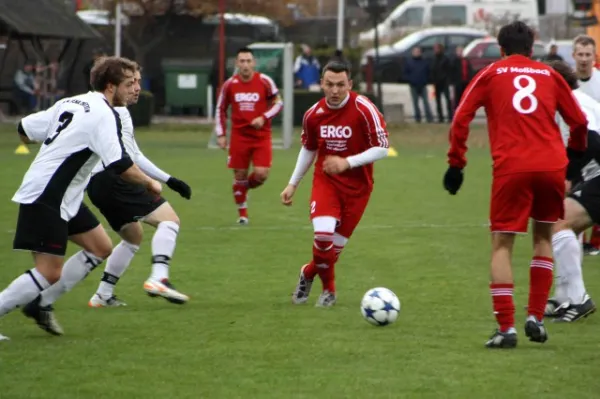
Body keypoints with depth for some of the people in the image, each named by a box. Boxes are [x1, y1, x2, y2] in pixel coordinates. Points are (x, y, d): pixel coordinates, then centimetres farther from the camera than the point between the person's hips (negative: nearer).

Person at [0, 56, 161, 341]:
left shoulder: (70, 103, 14)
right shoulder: (103, 115, -12)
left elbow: (24, 128, 18)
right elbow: (120, 166, -20)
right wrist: (150, 183, -3)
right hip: (47, 199, -9)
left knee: (99, 248, 14)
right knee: (49, 273, -12)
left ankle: (41, 303, 12)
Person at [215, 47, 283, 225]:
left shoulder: (265, 81, -5)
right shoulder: (229, 85, 0)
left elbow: (278, 102, 3)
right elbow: (221, 109, 10)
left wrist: (264, 118, -13)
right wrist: (221, 134, 4)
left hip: (261, 136, -1)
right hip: (239, 136, 1)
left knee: (261, 174, -12)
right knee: (240, 175, 2)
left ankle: (247, 185, 24)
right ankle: (242, 213, 16)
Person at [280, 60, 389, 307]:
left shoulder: (364, 110, -16)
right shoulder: (314, 114, -3)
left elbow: (382, 148, -13)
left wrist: (347, 162, -23)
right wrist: (293, 184, 14)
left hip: (357, 186, -1)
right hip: (325, 181, 1)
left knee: (336, 243, 2)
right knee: (323, 233, -22)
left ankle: (309, 273, 34)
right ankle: (328, 287, 1)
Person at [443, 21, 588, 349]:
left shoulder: (490, 74, 11)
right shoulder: (549, 75, 16)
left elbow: (461, 119, 2)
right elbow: (579, 122, 18)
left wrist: (456, 163, 8)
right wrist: (575, 151, 37)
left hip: (511, 168, -2)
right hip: (551, 166, 2)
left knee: (502, 246, 5)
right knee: (544, 237, 22)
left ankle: (506, 328, -6)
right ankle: (536, 318, 14)